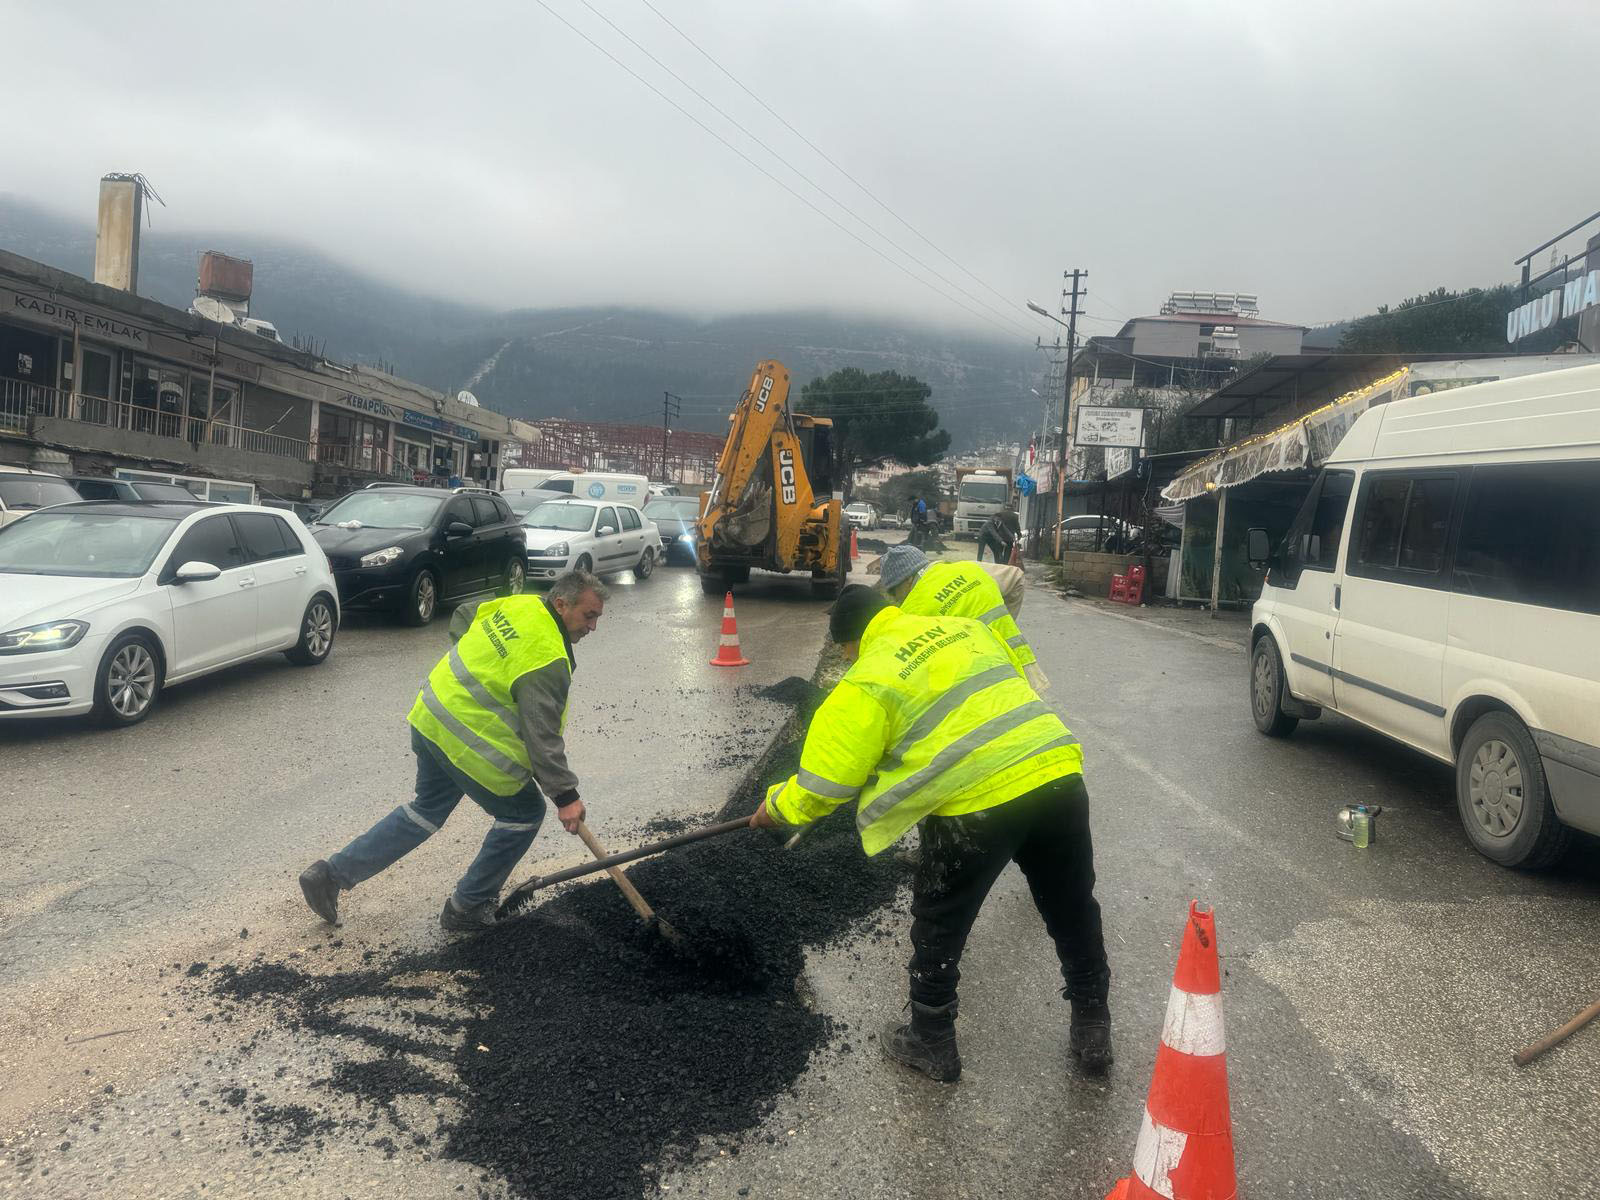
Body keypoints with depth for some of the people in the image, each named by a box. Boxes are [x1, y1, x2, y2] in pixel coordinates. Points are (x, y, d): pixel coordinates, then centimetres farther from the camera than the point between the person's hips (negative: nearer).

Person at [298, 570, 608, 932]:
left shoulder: (518, 604, 4)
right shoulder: (548, 659, -22)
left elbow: (461, 619, 22)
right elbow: (541, 734, -24)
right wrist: (565, 795, -20)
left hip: (431, 716, 9)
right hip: (470, 742, -9)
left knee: (427, 810, 25)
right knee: (524, 813, 8)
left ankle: (331, 874, 26)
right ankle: (467, 908, 17)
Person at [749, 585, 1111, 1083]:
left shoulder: (867, 681, -3)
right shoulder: (966, 628, 15)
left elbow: (824, 783, -1)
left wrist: (777, 805, 18)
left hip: (976, 805, -6)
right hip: (1058, 778, 6)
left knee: (938, 928, 17)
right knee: (1074, 915, 22)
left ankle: (931, 1045, 32)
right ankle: (1092, 1035, 37)